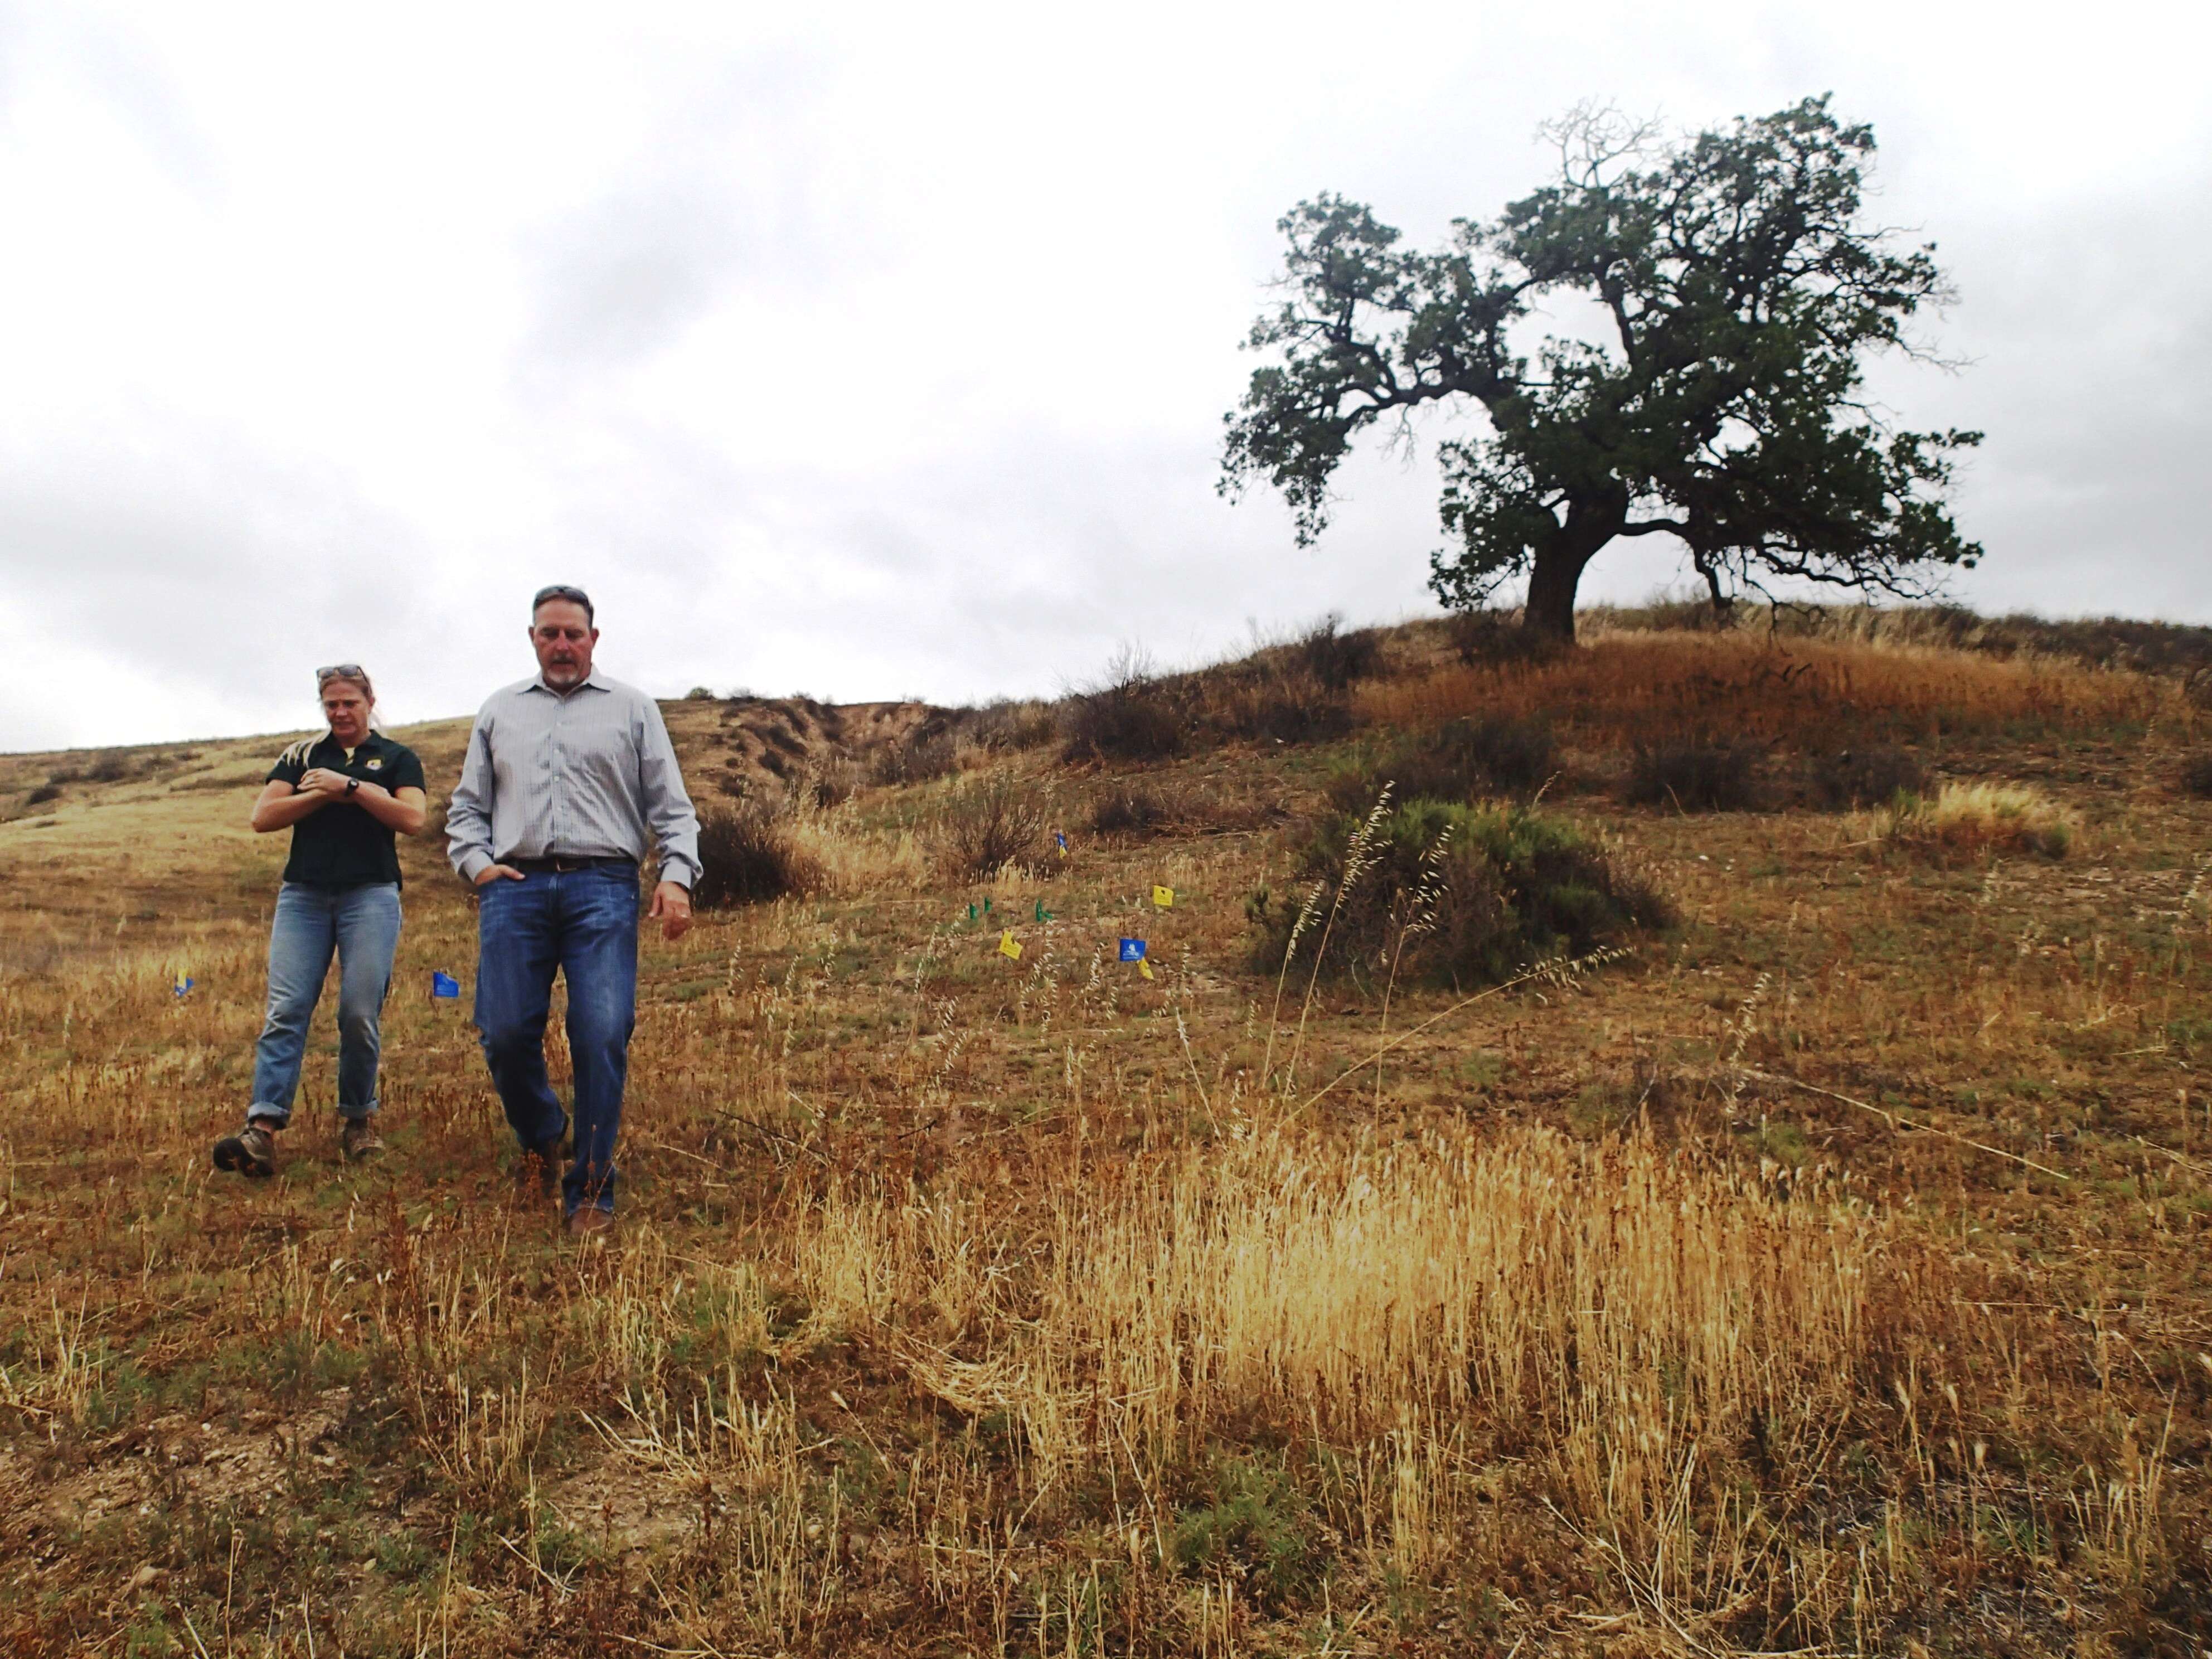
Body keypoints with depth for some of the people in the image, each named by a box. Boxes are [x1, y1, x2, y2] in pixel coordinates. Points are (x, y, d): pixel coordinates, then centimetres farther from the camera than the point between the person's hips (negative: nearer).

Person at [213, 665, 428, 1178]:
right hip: (303, 895, 2)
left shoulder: (396, 758, 12)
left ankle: (360, 1120, 10)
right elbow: (263, 817, 7)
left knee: (359, 1014, -5)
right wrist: (321, 795, -5)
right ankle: (263, 1128, -16)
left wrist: (349, 786, -9)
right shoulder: (300, 757, 18)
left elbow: (412, 819, -5)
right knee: (285, 1011, -9)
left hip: (370, 894, -2)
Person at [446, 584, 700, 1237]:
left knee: (603, 1038, -11)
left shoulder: (632, 709, 14)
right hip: (514, 887, 3)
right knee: (506, 1034, -2)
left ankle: (590, 1191, 0)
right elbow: (467, 806, 22)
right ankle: (540, 1139, 27)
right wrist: (476, 862, 3)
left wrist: (677, 876, -7)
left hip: (602, 888, -2)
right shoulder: (499, 711, 21)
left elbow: (672, 807, 8)